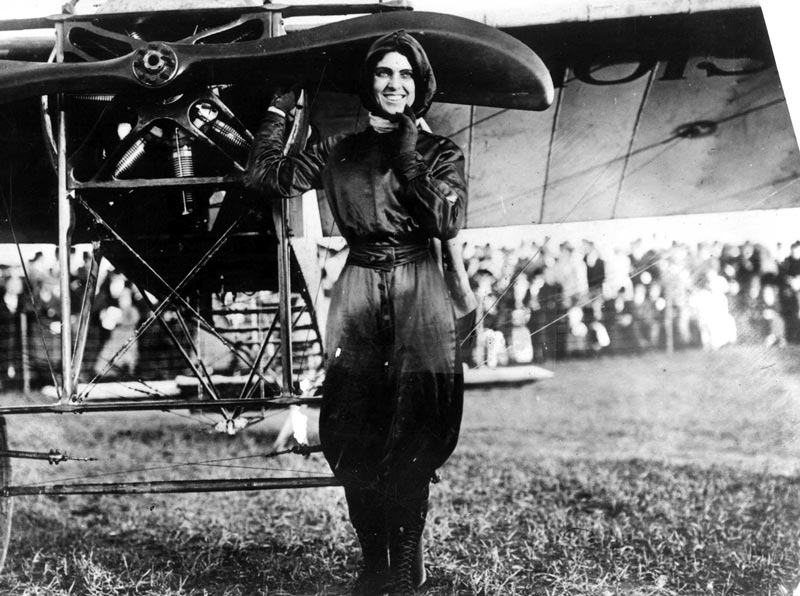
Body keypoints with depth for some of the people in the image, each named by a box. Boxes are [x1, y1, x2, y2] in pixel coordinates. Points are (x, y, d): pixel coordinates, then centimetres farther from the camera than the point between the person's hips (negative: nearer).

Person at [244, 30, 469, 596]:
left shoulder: (440, 152, 8)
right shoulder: (338, 151, 13)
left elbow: (448, 222, -7)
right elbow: (264, 176, 6)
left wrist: (409, 160, -11)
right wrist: (281, 109, 9)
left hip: (419, 294, -2)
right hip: (358, 292, 2)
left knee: (413, 437, -5)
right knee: (356, 436, -1)